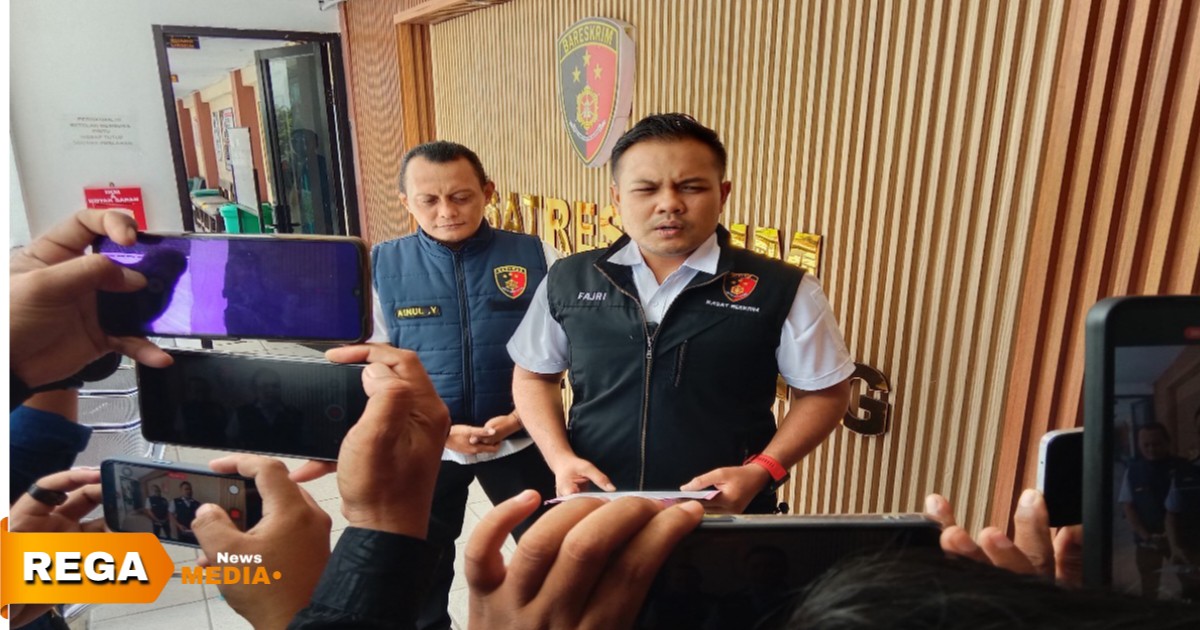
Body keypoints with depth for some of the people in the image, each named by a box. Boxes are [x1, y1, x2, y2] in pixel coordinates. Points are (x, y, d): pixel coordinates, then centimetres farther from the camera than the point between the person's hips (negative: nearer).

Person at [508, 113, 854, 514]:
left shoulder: (783, 290, -11)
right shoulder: (567, 281, -3)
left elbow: (824, 392, -1)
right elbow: (533, 376, 8)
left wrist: (760, 472, -15)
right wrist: (560, 457, -7)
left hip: (725, 518, -2)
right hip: (595, 511, 3)